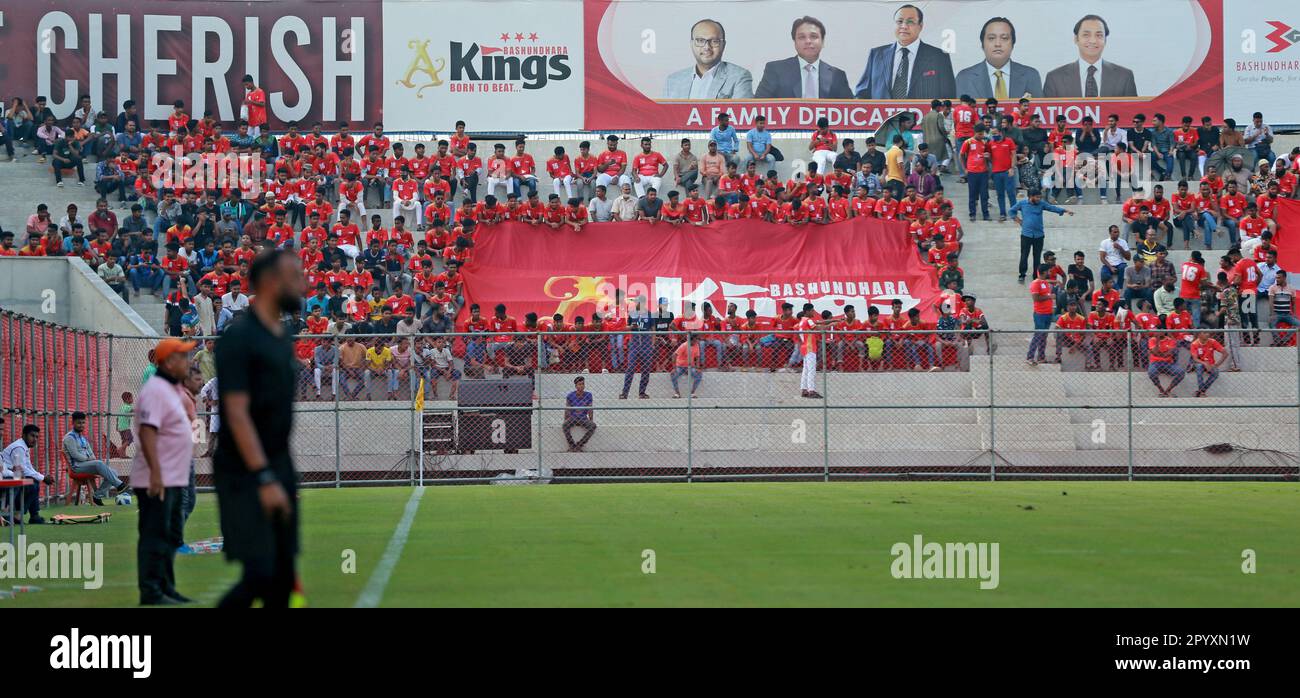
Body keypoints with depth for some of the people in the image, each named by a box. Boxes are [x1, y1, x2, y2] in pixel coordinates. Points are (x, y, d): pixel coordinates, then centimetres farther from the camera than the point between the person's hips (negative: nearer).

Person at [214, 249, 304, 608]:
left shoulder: (282, 337, 12)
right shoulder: (239, 337, -14)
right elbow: (237, 413, -20)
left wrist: (282, 474, 15)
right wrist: (264, 479, -25)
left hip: (280, 466, 8)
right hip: (244, 472, -8)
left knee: (282, 578, 5)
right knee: (259, 575, -12)